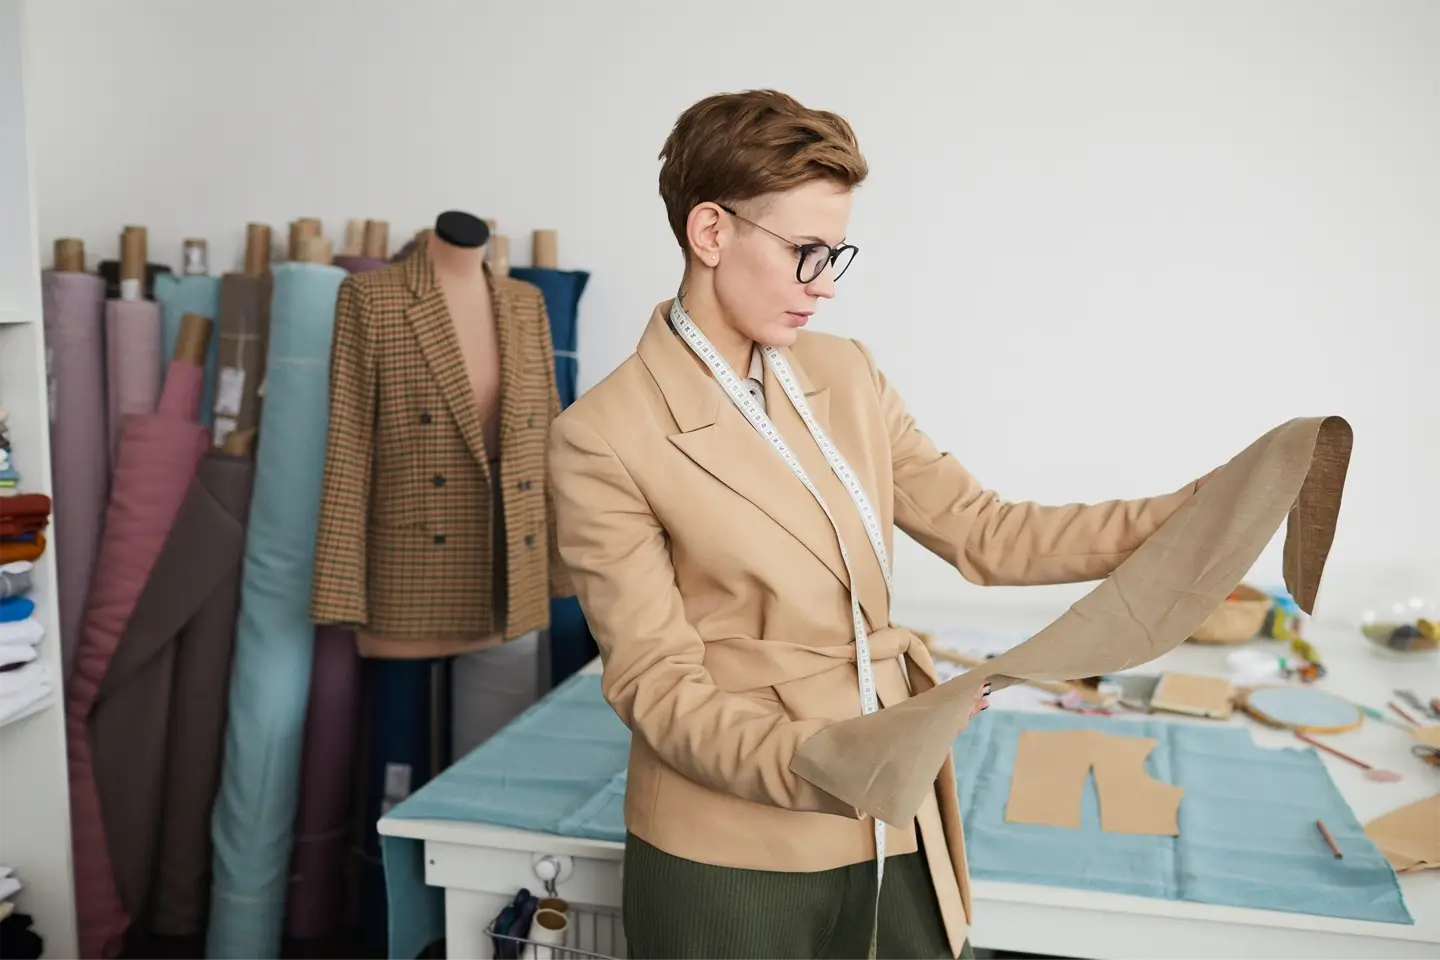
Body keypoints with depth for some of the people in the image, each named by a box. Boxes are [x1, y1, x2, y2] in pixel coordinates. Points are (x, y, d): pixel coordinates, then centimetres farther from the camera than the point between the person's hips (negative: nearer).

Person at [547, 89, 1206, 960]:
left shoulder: (847, 376, 3)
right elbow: (657, 684, -15)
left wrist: (1189, 518, -6)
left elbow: (983, 531, 3)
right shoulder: (605, 437, -14)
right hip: (733, 860, -5)